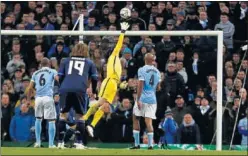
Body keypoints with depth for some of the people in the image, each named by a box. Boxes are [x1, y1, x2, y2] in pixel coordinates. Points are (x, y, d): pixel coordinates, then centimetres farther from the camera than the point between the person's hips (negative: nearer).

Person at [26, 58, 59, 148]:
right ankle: (51, 144, -4)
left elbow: (30, 88, 17)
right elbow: (59, 80, -6)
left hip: (38, 98, 3)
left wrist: (29, 99, 28)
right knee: (51, 120, 1)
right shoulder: (52, 72, 11)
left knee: (38, 119, 21)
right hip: (48, 98, -3)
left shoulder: (35, 73, 19)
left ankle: (38, 142, 20)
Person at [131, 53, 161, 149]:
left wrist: (138, 99, -12)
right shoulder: (157, 72, 8)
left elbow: (140, 86, -13)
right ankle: (150, 144, -9)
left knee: (135, 119, 10)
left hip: (142, 98, -4)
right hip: (152, 99, 4)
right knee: (149, 121, 1)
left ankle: (137, 144, 8)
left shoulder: (142, 70, -8)